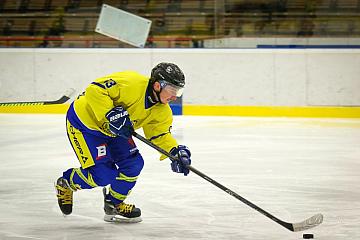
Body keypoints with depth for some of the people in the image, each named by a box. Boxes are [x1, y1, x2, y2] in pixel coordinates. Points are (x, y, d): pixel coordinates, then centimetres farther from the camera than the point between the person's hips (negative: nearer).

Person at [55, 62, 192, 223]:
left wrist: (175, 151, -18)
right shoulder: (132, 84, -32)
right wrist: (111, 115, -39)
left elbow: (160, 135, 0)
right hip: (84, 121, -8)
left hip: (112, 130, 8)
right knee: (103, 175, -13)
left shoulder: (162, 112, -6)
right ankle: (65, 183, 17)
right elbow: (94, 90, -33)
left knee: (133, 164, -1)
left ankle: (114, 204, 23)